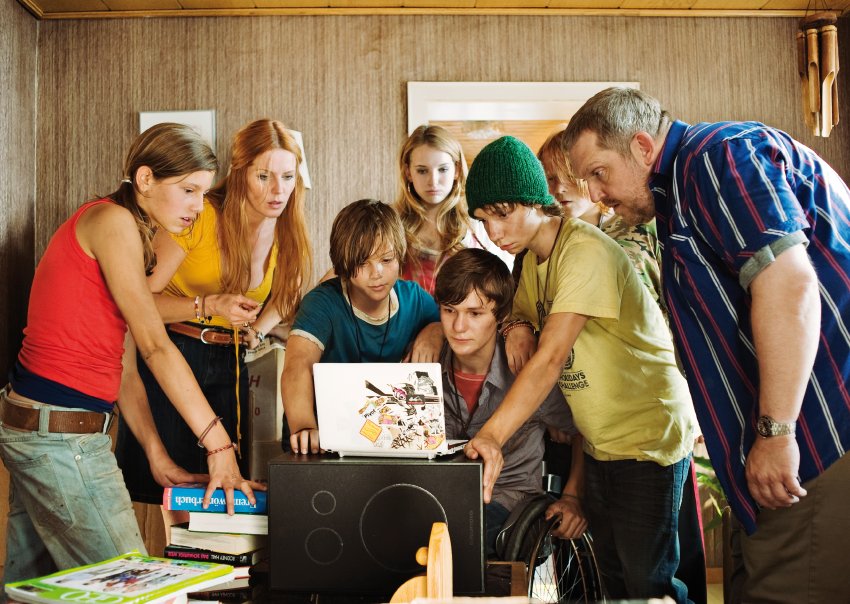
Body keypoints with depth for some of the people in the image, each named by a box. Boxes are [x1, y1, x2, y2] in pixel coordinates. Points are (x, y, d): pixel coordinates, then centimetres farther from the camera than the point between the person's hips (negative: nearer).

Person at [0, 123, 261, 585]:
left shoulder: (131, 233, 15)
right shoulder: (111, 220, -12)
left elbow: (121, 359, 13)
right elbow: (154, 346, -18)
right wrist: (219, 443, -18)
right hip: (62, 436, -10)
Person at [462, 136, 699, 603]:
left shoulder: (586, 250, -23)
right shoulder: (532, 259, 6)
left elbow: (551, 358, -31)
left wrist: (492, 435, -40)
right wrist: (516, 322, -9)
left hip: (649, 437, -8)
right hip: (599, 442, 9)